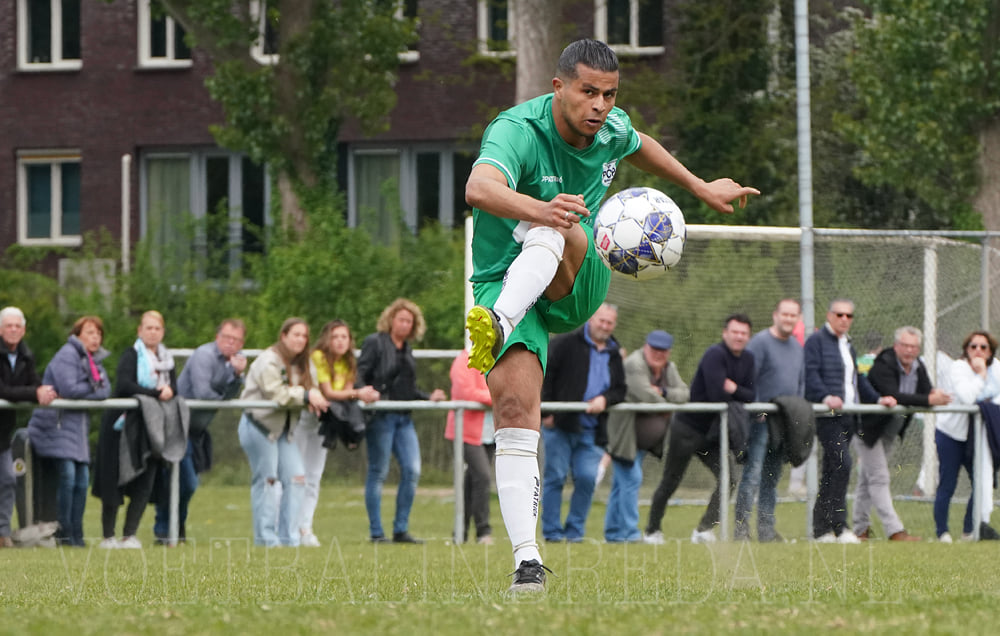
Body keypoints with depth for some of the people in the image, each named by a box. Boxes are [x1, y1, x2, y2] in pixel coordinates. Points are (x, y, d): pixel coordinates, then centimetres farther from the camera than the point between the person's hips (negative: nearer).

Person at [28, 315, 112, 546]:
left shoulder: (95, 361, 18)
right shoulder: (67, 355, -9)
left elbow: (106, 391, 5)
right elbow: (68, 389, -20)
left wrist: (82, 392, -12)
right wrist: (92, 388, -4)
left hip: (78, 427, 8)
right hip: (55, 424, -8)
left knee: (82, 479, 3)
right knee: (66, 475, -16)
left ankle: (75, 535, 8)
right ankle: (62, 533, -11)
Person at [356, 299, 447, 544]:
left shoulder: (407, 350, 19)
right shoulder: (375, 343, -1)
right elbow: (359, 376, -8)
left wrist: (429, 397, 9)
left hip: (403, 419, 7)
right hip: (381, 417, -7)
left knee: (412, 471, -2)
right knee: (378, 472, -3)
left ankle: (401, 530, 6)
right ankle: (376, 532, 2)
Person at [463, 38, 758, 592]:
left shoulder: (611, 129, -1)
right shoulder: (517, 131, -22)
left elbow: (640, 147, 27)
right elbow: (480, 188, -44)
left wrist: (700, 188, 35)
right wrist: (539, 208, -63)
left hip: (576, 286, 4)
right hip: (504, 281, -4)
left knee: (554, 230, -32)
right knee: (515, 404, -24)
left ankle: (496, 325, -58)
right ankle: (526, 557, -24)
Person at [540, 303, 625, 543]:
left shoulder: (614, 355, 16)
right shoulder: (566, 344, -1)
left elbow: (620, 390, 16)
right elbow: (543, 375, -4)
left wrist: (605, 399, -7)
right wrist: (546, 411, -9)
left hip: (591, 431, 4)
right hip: (560, 424, -4)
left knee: (588, 478, -5)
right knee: (555, 478, -2)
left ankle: (575, 530, 8)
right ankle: (552, 531, 4)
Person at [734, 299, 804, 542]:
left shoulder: (797, 346, 15)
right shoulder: (761, 342, -8)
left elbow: (801, 382, 24)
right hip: (761, 420, -7)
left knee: (772, 476, 11)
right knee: (753, 472, -11)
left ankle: (766, 528, 16)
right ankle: (741, 527, -10)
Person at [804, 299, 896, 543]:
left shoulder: (847, 345, 25)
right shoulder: (816, 341, -3)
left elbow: (858, 379, 30)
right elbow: (811, 374, -15)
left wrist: (877, 399, 17)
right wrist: (826, 396, -30)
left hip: (847, 416, 9)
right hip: (828, 414, -9)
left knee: (831, 472, 8)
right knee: (841, 464, -20)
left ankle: (821, 530, 11)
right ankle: (838, 526, -19)